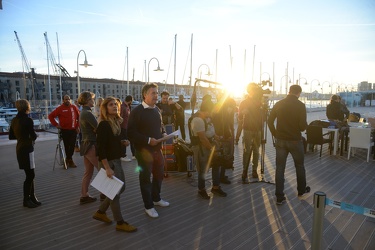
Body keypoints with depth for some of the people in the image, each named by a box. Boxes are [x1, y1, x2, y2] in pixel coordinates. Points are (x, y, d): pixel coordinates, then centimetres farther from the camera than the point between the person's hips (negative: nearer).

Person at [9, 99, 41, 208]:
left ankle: (32, 197, 23)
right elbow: (33, 136, -18)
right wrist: (35, 135, 3)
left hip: (20, 149, 9)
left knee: (30, 174, 15)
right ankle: (26, 200, 12)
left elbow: (11, 136, 12)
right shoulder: (28, 120, -17)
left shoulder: (14, 120, 7)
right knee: (30, 175, 2)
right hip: (27, 149, -9)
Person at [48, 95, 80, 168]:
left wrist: (78, 126, 4)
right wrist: (56, 124, -5)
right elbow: (50, 116, 2)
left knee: (72, 146, 5)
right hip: (65, 130, -2)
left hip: (73, 130, 3)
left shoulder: (74, 107, 6)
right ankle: (70, 160, 13)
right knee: (67, 146, 1)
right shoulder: (60, 108, -1)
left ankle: (68, 159, 21)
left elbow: (79, 117, 11)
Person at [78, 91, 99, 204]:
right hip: (92, 145, -10)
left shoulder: (83, 112, 14)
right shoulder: (88, 113, -17)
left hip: (86, 145, 10)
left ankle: (84, 196, 20)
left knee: (88, 172, 14)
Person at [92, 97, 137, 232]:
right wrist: (107, 168, -24)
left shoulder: (116, 122, 8)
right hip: (108, 161, -9)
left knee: (120, 188, 17)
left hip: (116, 160, 9)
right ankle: (120, 223, 17)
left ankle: (100, 212, 33)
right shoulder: (103, 125, -18)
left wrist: (123, 142, 0)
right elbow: (101, 147, -22)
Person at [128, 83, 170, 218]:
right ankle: (148, 206, 22)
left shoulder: (157, 110, 8)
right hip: (144, 150, -7)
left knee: (159, 174, 18)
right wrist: (148, 140, -24)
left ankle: (156, 198, 40)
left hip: (157, 148, 7)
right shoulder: (137, 111, -14)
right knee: (145, 178, 6)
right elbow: (131, 133, -18)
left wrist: (163, 133, 0)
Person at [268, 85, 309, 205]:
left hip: (280, 140, 3)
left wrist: (275, 134, 10)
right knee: (299, 166, 19)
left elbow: (270, 121, 2)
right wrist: (303, 127, 8)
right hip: (295, 140, -2)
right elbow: (303, 126, -15)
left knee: (279, 167, 6)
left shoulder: (279, 104, 0)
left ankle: (279, 197, 8)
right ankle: (301, 190, 38)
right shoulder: (300, 105, -11)